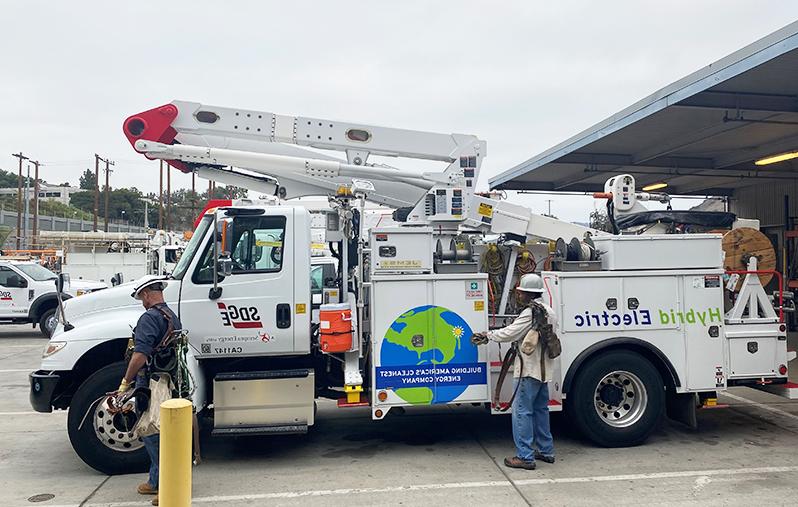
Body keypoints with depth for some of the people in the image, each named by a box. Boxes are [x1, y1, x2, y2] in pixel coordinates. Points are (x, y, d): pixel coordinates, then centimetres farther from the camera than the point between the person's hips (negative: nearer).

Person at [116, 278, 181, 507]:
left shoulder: (149, 318, -16)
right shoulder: (173, 317, 14)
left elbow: (140, 355, -25)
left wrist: (125, 383, -17)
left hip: (150, 385, -9)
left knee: (152, 434, -1)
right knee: (159, 432, 18)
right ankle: (156, 481, 28)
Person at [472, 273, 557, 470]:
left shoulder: (530, 313, -16)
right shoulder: (549, 312, 12)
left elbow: (509, 333, -16)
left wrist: (487, 335, -2)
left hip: (529, 369, -9)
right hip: (544, 370, 10)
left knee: (521, 411, -5)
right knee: (540, 409, 18)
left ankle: (525, 456, -3)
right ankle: (546, 451, 25)